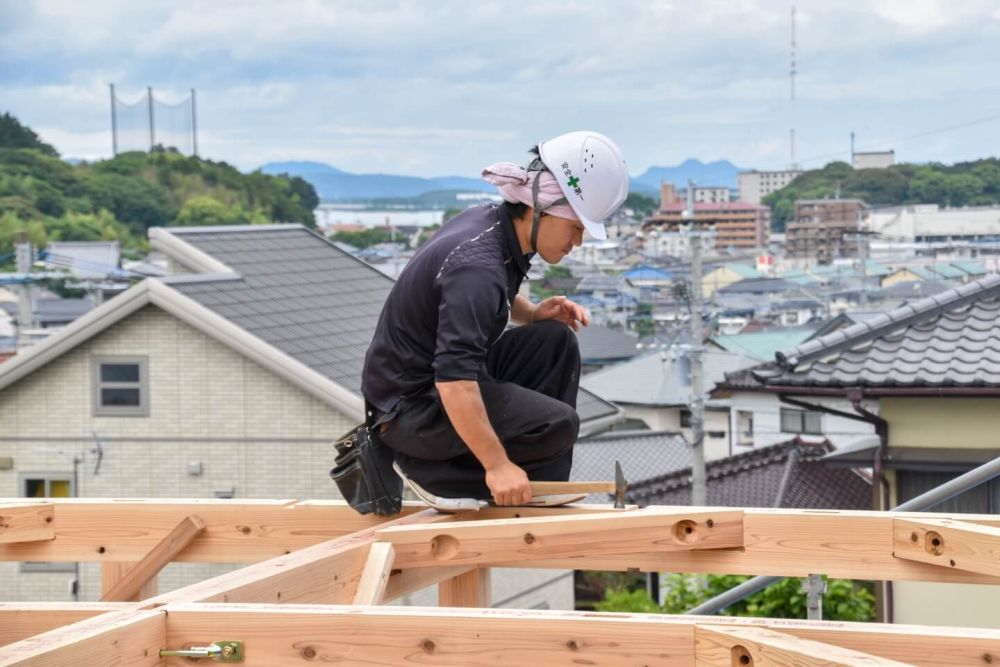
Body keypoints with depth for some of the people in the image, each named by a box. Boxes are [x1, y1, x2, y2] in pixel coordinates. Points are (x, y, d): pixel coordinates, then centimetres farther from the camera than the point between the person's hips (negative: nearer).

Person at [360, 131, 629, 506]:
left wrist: (532, 313, 7)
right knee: (557, 425, -22)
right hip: (410, 409, -10)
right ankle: (430, 471, -8)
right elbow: (453, 380, -36)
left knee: (556, 341, 4)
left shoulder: (488, 221, 3)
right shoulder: (477, 266, -27)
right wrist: (497, 465, -33)